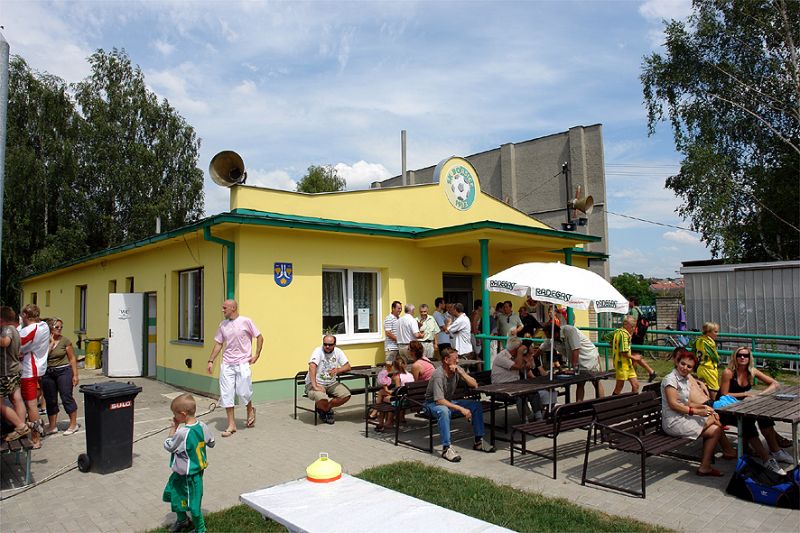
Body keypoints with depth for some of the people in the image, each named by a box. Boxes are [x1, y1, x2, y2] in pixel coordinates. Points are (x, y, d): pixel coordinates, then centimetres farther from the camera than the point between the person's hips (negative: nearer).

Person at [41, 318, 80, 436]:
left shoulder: (65, 341, -2)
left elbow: (72, 358, 0)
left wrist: (75, 375, -4)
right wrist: (51, 343, -12)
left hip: (63, 371, -3)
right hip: (48, 374, 3)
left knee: (67, 397, -2)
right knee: (50, 400, 10)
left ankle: (73, 424, 8)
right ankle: (52, 426, 22)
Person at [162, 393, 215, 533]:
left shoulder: (182, 433, -30)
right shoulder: (202, 426, -9)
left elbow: (168, 446, -12)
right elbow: (211, 443, 5)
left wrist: (173, 428, -7)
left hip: (188, 475, -9)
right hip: (197, 469, 9)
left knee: (193, 503, 8)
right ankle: (182, 520, 46)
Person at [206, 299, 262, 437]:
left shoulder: (245, 321, -7)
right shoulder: (222, 325, 6)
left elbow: (259, 337, -2)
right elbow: (218, 344, 12)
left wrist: (256, 355, -6)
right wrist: (211, 361, 5)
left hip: (242, 363, -4)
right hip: (227, 364, 4)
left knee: (243, 393, -4)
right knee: (226, 394, 2)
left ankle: (250, 410, 29)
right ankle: (231, 424, 13)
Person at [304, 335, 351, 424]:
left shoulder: (338, 352, 0)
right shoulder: (318, 351, -15)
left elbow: (348, 367, -1)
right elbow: (312, 367, -30)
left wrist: (337, 370, -23)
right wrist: (315, 386, -39)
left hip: (331, 383, 5)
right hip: (316, 383, -5)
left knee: (346, 395, -16)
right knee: (322, 399, -33)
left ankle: (327, 408, 7)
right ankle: (320, 408, 6)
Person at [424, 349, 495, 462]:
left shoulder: (457, 369, -6)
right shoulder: (438, 375, -27)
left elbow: (474, 385, -10)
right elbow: (439, 400, -33)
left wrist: (460, 372, -24)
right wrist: (461, 409, -36)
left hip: (449, 401, 7)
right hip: (433, 403, -7)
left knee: (476, 405, -7)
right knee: (444, 411, -41)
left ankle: (478, 441, 0)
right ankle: (446, 448, -35)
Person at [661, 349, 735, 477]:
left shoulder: (685, 379, 14)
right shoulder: (670, 379, -15)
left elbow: (687, 403, 16)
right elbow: (673, 404, -21)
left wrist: (702, 407, 1)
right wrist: (696, 411, -19)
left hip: (683, 418, 9)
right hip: (673, 422, -9)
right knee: (716, 430, -7)